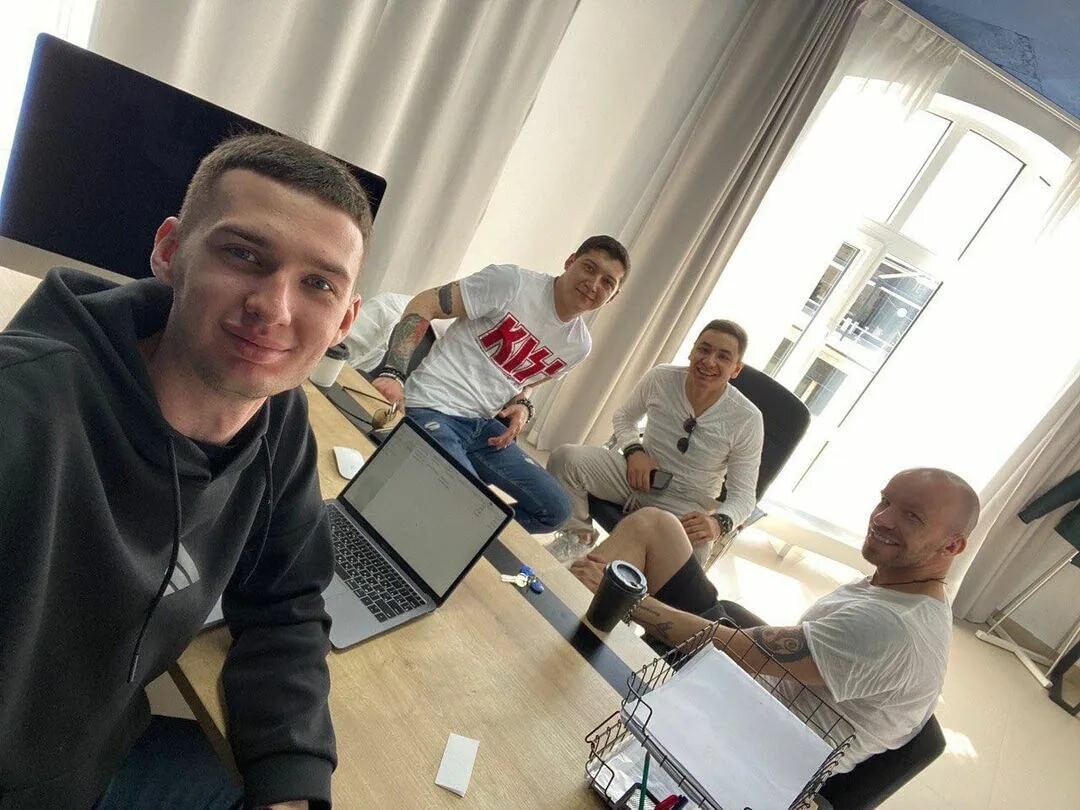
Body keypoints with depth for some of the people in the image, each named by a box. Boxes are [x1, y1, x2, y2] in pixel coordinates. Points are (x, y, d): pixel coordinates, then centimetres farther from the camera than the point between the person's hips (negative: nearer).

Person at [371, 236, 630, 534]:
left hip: (485, 426, 7)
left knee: (555, 509, 2)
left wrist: (522, 406, 0)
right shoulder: (512, 281, -13)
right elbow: (423, 305, -12)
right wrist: (392, 372, -25)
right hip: (432, 410, -7)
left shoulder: (579, 346, 6)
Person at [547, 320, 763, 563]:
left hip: (686, 507, -2)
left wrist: (719, 522, -33)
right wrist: (633, 450, -11)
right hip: (637, 476, 2)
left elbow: (743, 495, -10)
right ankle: (579, 536, 5)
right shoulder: (660, 378, -9)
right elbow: (624, 416, 11)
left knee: (694, 549, -36)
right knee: (565, 457, -22)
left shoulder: (747, 420, -15)